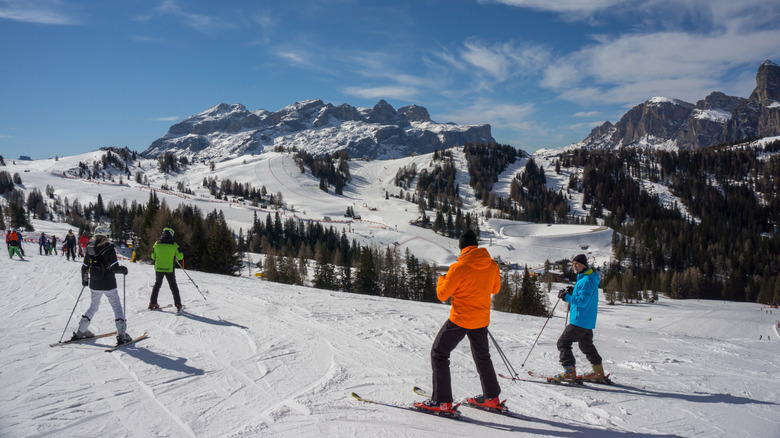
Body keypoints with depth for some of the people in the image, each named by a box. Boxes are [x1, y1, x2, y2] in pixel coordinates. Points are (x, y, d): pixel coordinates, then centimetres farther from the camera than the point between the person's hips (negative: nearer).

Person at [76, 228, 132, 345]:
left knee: (93, 306, 23)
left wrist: (84, 279, 23)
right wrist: (123, 270, 2)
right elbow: (114, 268, -18)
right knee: (117, 307, 3)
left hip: (94, 285, 5)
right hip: (108, 285, -5)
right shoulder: (109, 249, -13)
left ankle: (80, 332, 26)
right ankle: (122, 335, -3)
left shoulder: (90, 249, 1)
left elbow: (84, 268, 7)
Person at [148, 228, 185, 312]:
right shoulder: (174, 245, -6)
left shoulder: (157, 244, 1)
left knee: (157, 284, 21)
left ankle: (152, 303, 22)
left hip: (158, 268, 2)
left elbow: (153, 256, 10)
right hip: (169, 269, -2)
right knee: (173, 286, 9)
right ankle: (178, 305, 6)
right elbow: (180, 257, -2)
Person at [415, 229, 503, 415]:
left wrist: (442, 279, 8)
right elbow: (495, 289, 14)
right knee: (482, 356, 24)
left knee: (438, 353, 6)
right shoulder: (492, 265, -3)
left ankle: (442, 401, 2)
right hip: (482, 320, 6)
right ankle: (492, 398, 33)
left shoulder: (459, 267, -19)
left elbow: (442, 295, -11)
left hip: (460, 320, -6)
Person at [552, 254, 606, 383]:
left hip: (580, 320, -11)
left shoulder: (586, 280, -19)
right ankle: (598, 371, 33)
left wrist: (566, 297, -21)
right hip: (587, 321, 11)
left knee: (563, 342, -8)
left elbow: (582, 301, -26)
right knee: (586, 345, 24)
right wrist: (573, 291, 10)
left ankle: (569, 372, -11)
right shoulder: (584, 278, 13)